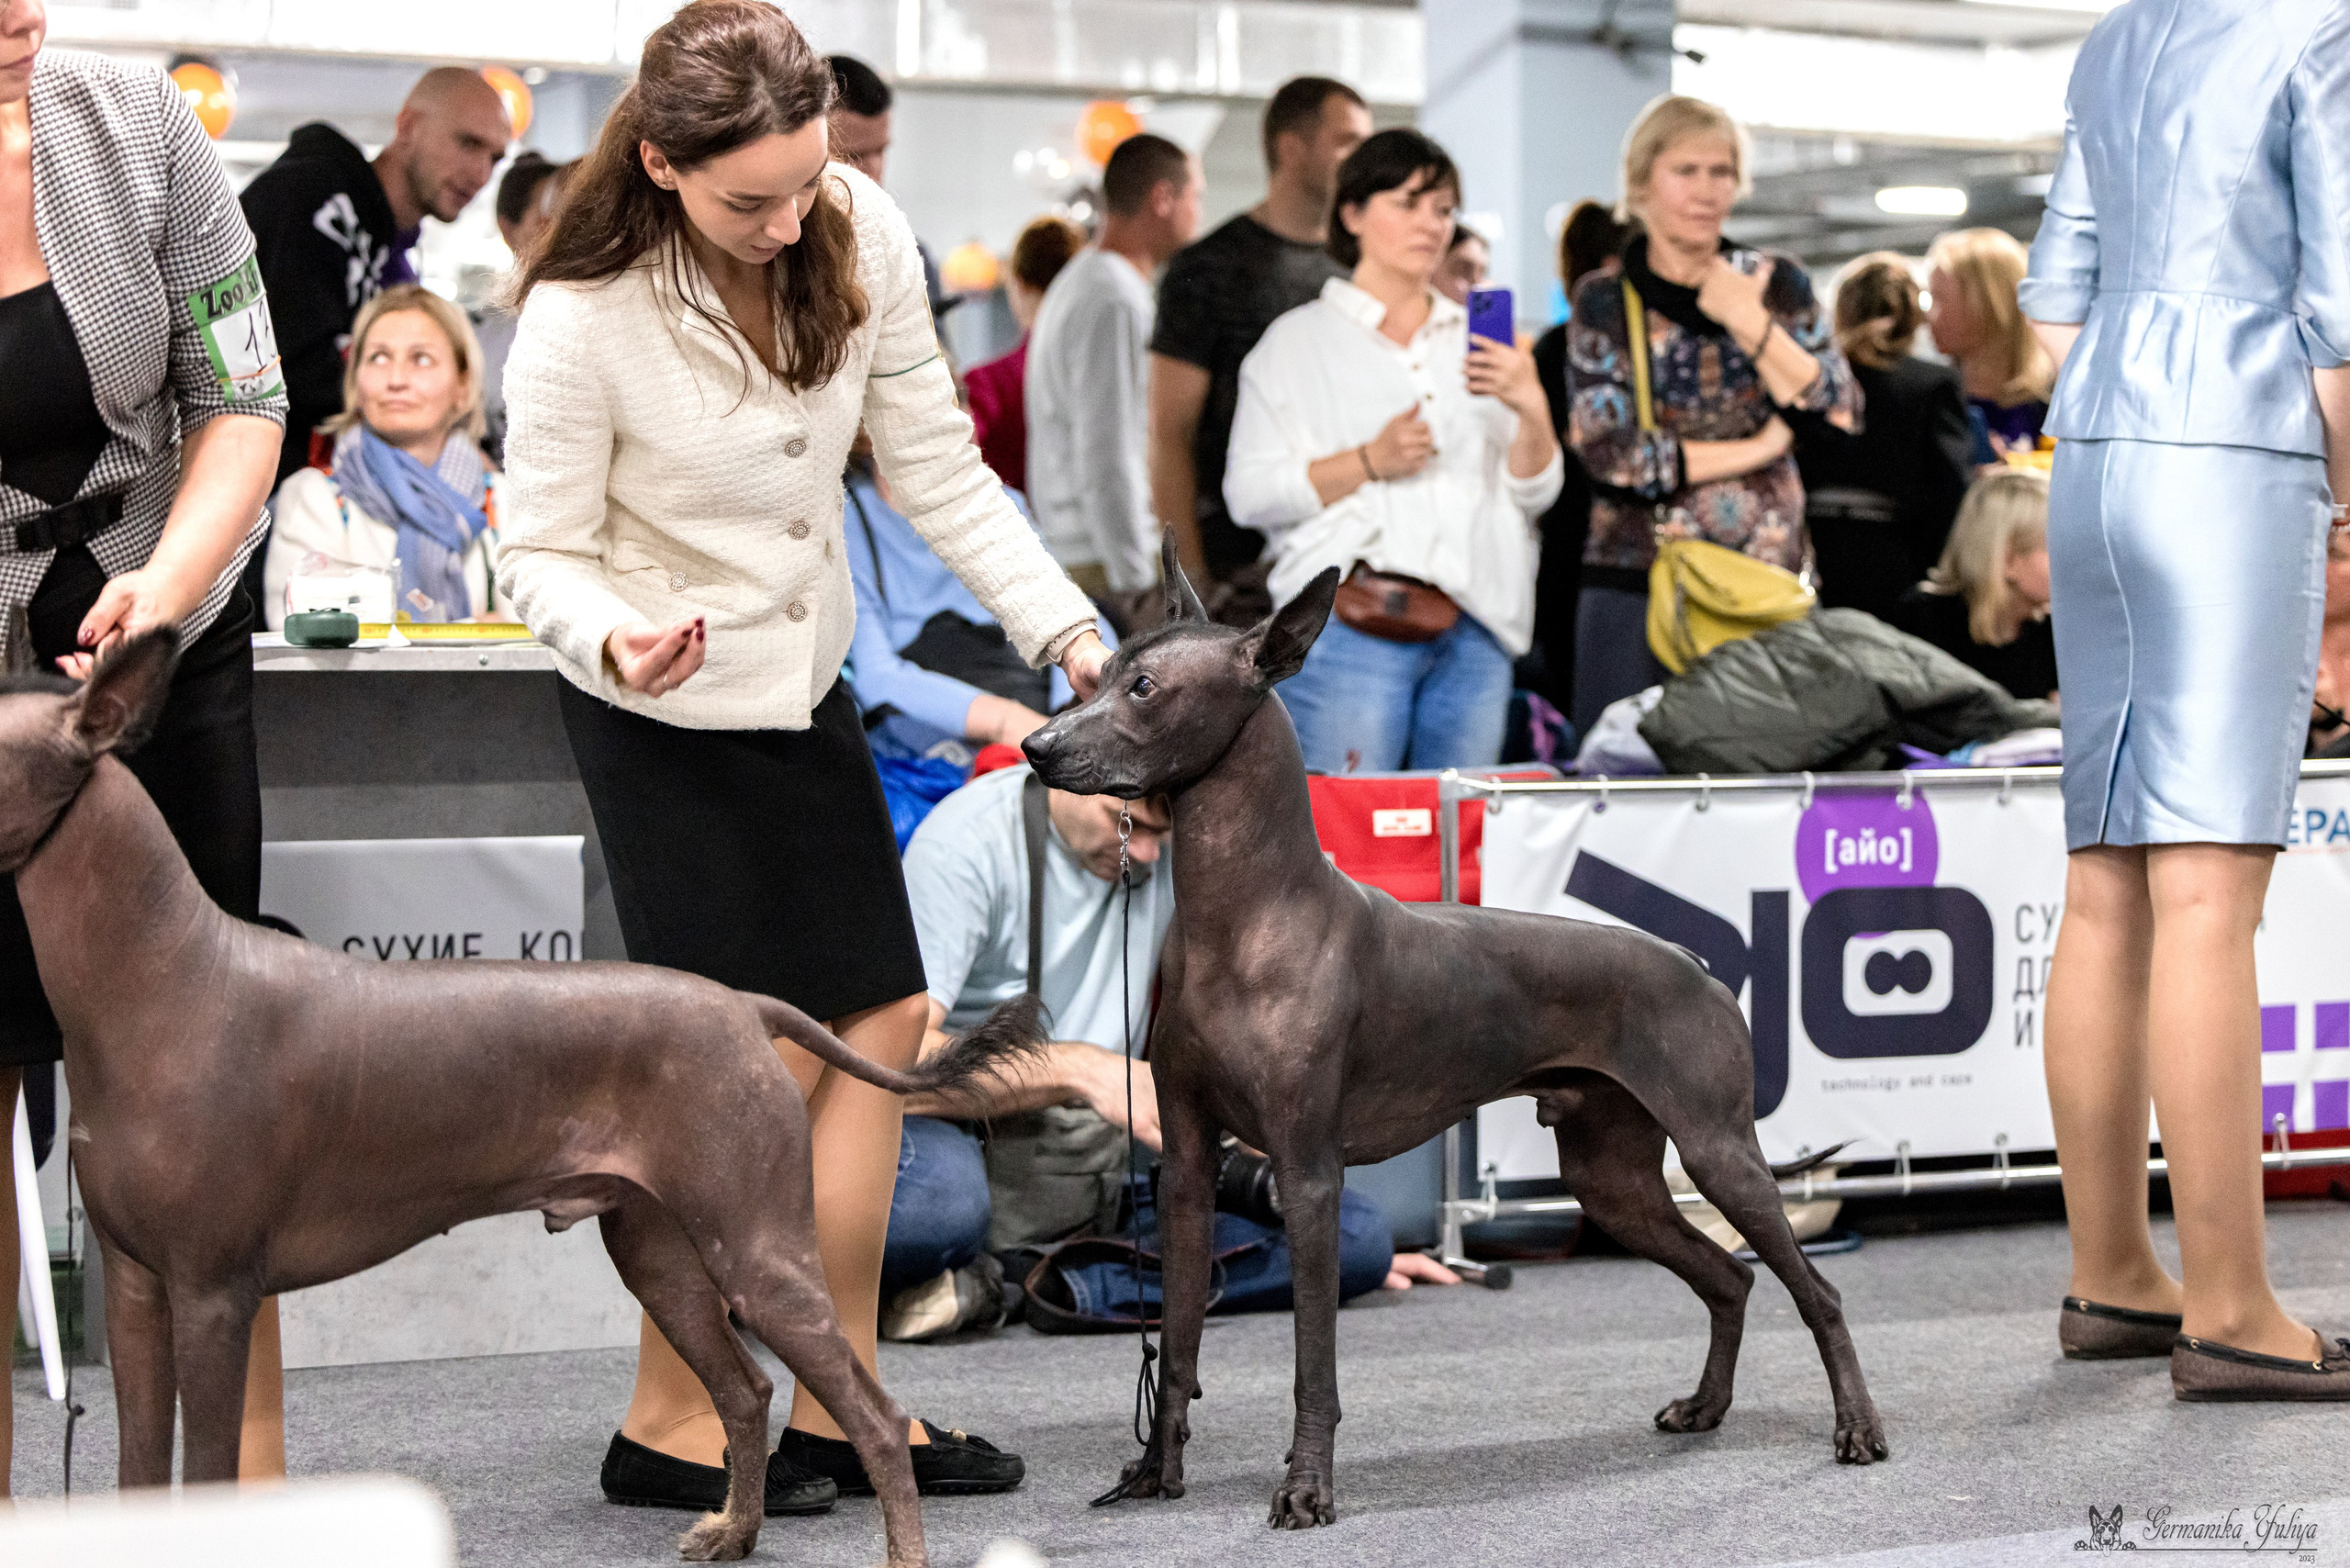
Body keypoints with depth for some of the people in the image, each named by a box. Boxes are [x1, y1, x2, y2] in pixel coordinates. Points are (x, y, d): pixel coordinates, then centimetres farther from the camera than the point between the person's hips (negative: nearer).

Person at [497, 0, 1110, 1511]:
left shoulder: (862, 234, -11)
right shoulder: (584, 316, -24)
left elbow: (938, 469, -4)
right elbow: (542, 553, -15)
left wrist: (1065, 626, -12)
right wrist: (615, 641, -36)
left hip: (809, 689, 6)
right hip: (667, 713, -6)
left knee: (881, 1026, 5)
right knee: (764, 1060, -7)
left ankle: (834, 1408, 15)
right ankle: (668, 1423, 7)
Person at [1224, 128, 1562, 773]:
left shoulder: (1477, 341, 19)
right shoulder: (1300, 340, 7)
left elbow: (1534, 493, 14)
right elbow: (1249, 495, -2)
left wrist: (1532, 411, -5)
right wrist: (1370, 461, -14)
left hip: (1474, 634, 4)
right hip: (1350, 623, -4)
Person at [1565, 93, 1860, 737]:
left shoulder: (1776, 284, 10)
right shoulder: (1605, 300, 4)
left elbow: (1840, 415, 1)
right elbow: (1611, 452, -6)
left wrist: (1750, 324, -7)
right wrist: (1759, 449, -4)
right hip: (1636, 585, -1)